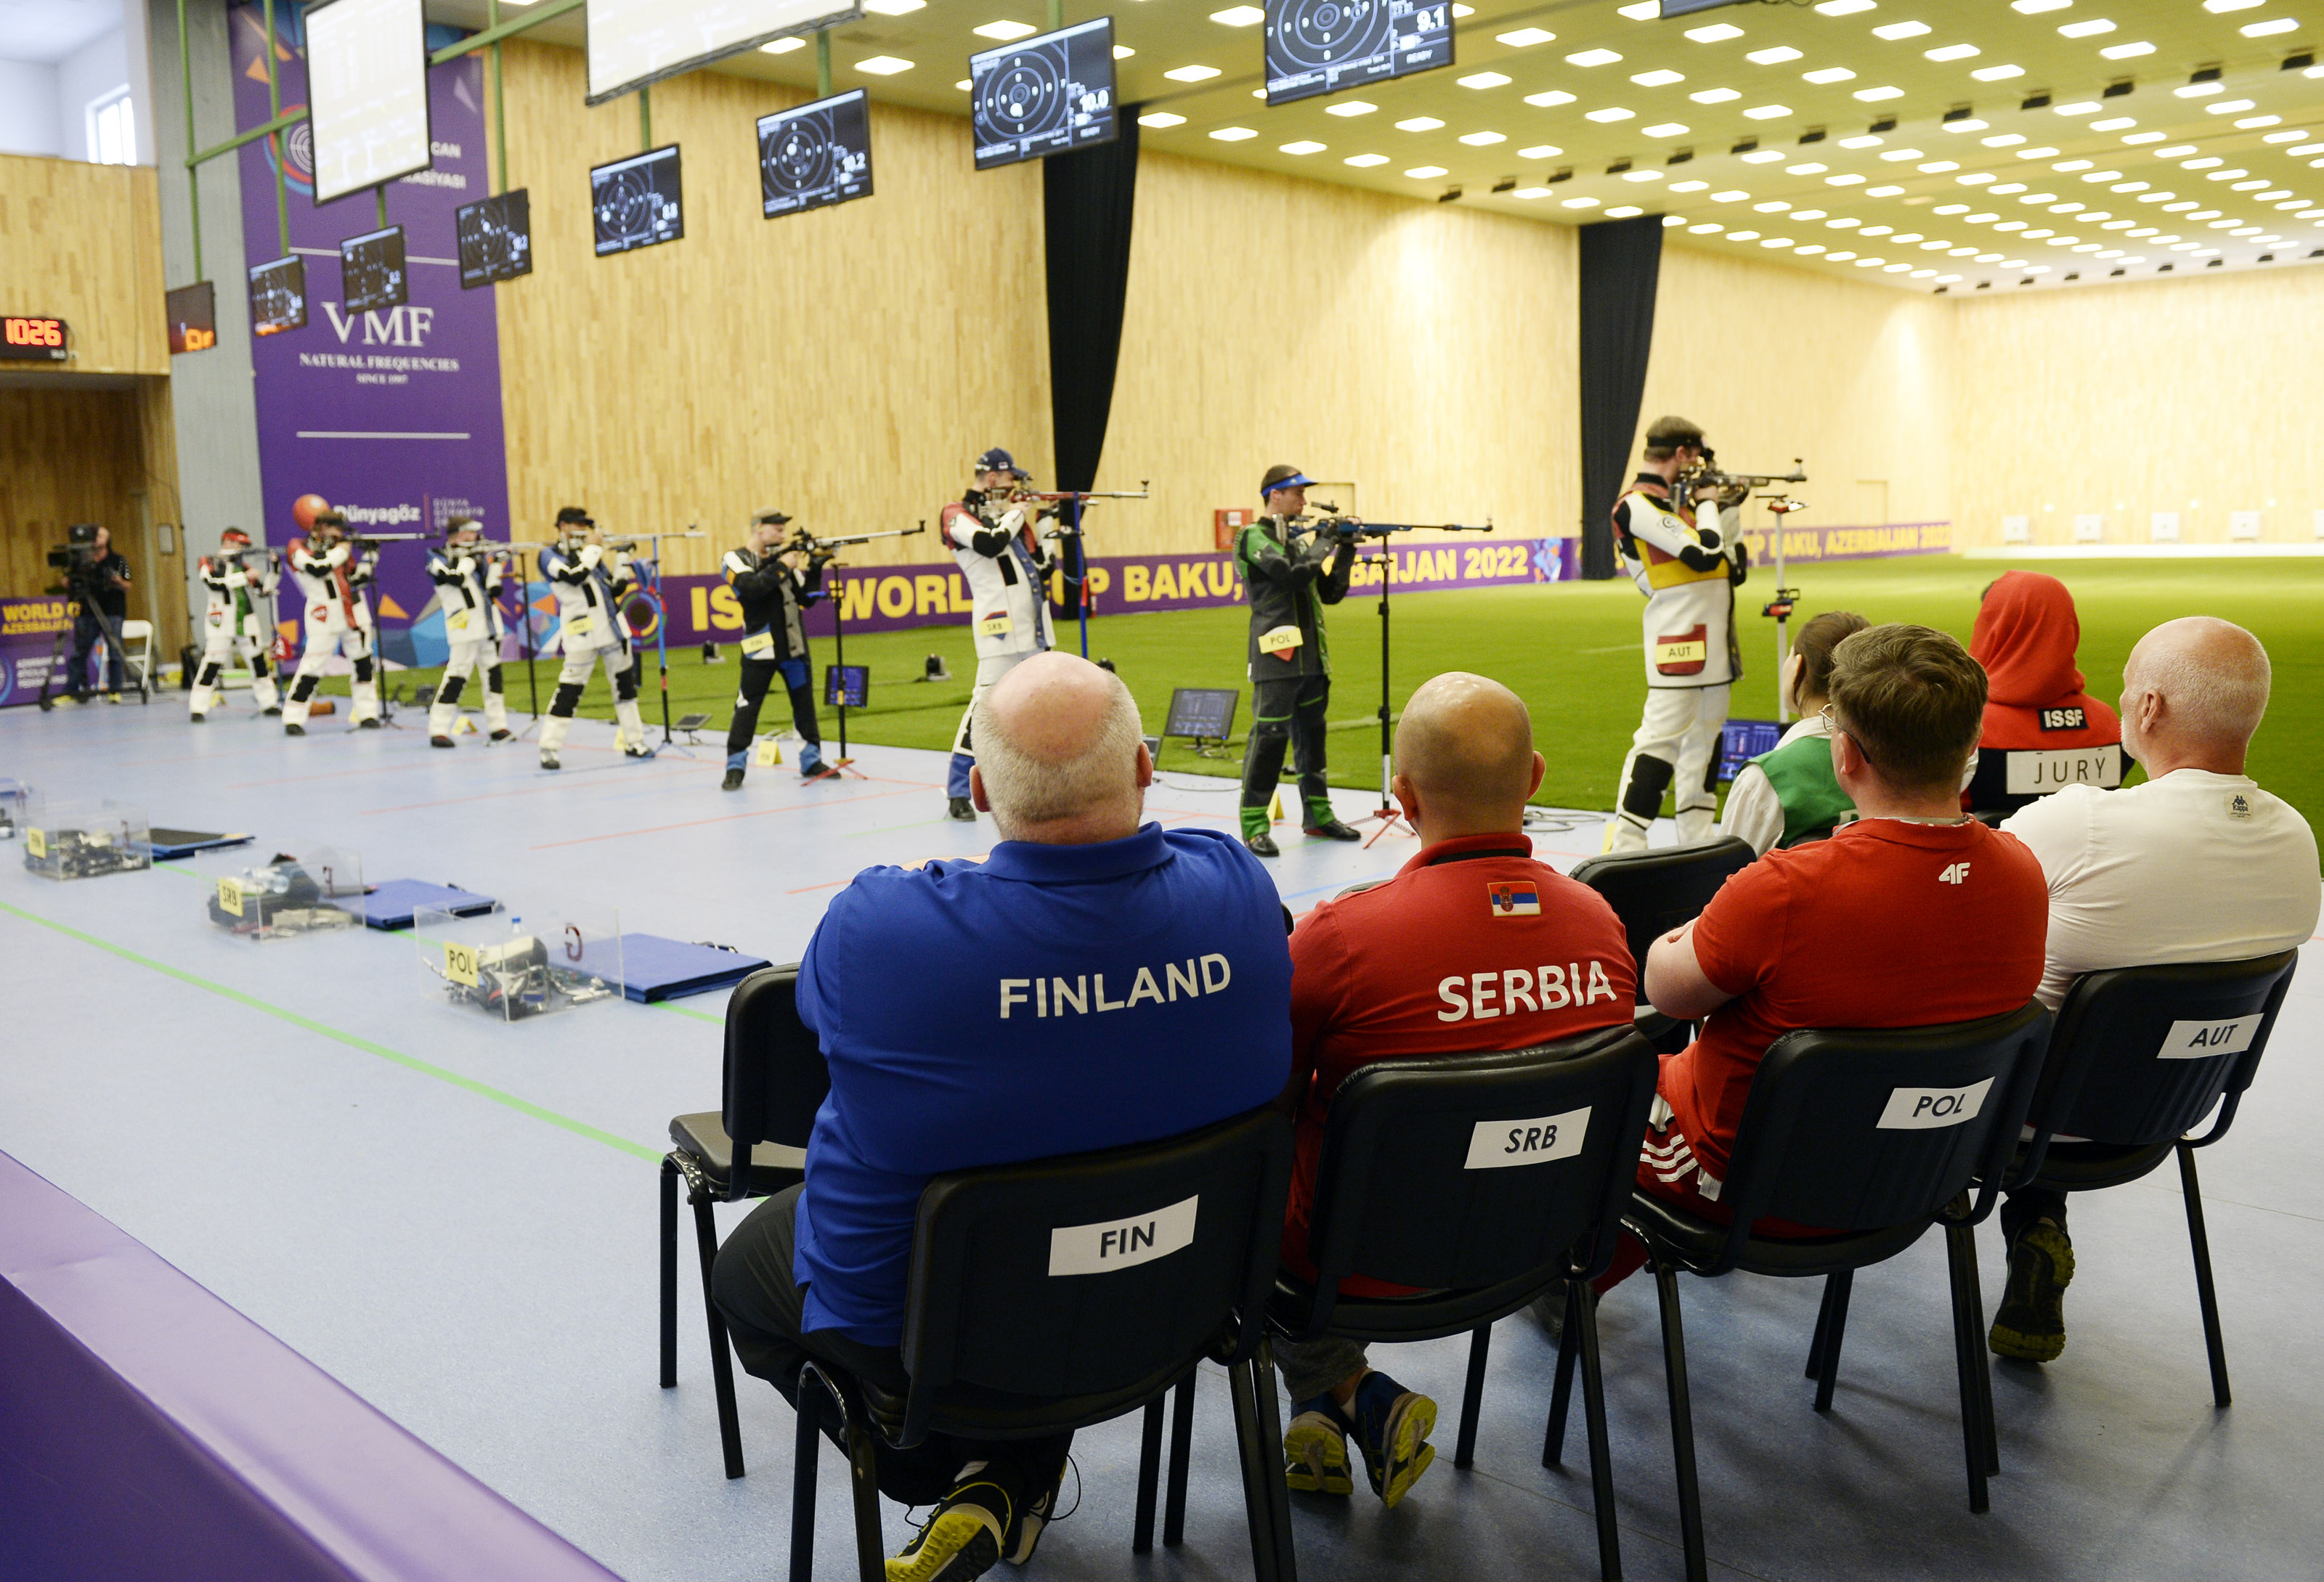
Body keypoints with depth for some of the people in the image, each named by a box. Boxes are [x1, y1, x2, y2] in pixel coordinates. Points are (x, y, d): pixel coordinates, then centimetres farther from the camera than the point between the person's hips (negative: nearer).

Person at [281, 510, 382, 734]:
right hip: (324, 619, -6)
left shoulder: (339, 546, 15)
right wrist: (339, 551, -8)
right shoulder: (299, 548, -1)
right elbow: (317, 568, -19)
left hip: (354, 613, 6)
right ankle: (293, 719, -1)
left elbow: (358, 579, 12)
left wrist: (370, 556, 0)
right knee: (312, 666, -8)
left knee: (364, 663, 6)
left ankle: (367, 714, 13)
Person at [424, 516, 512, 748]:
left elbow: (493, 589, 10)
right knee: (457, 674, -10)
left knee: (493, 672, 9)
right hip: (465, 628, -7)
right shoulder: (439, 559, 0)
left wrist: (494, 561, 0)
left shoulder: (476, 554, 17)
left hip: (488, 625, 7)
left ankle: (497, 724, 16)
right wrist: (469, 557, -8)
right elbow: (456, 578, -21)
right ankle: (438, 729, -6)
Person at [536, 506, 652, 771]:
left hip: (612, 628, 7)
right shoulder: (550, 556, -2)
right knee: (570, 689, -7)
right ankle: (549, 748, -1)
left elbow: (616, 589, 15)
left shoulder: (588, 552, 17)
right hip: (582, 635, -7)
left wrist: (622, 557, 3)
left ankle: (634, 742, 18)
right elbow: (574, 576, -22)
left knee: (625, 683, 9)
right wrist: (592, 547, -11)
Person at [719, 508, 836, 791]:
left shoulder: (782, 557, 11)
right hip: (760, 649, -5)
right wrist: (781, 567, -18)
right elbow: (751, 588, -21)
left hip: (794, 646, 5)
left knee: (804, 703, 8)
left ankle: (811, 761, 18)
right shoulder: (736, 560, -2)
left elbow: (806, 598, 8)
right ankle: (735, 767, 6)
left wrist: (815, 568, -5)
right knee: (747, 707, -1)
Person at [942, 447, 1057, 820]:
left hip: (1032, 627, 8)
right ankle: (957, 792, -9)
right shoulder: (958, 516, -3)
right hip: (999, 625, -8)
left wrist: (1039, 524, 5)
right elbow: (989, 544, -22)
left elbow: (1041, 569, 18)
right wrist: (1015, 514, -7)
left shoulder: (1005, 515, 19)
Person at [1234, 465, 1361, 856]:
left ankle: (1317, 815, 22)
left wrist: (1345, 551, 4)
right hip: (1277, 658, -8)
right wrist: (1325, 544, -9)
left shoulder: (1299, 538, 17)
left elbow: (1331, 592, 16)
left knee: (1311, 736, 13)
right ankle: (1254, 827, -4)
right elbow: (1294, 575, -21)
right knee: (1269, 737, -8)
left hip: (1312, 657, 8)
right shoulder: (1255, 538, -6)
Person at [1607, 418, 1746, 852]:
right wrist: (1708, 503, -6)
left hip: (1712, 638, 10)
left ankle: (1695, 841, 23)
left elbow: (1726, 563, 24)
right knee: (1662, 735, -13)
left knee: (1705, 735, 14)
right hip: (1678, 641, -10)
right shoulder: (1638, 505, -14)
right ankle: (1625, 845, -12)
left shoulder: (1676, 499, 18)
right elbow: (1704, 555, -21)